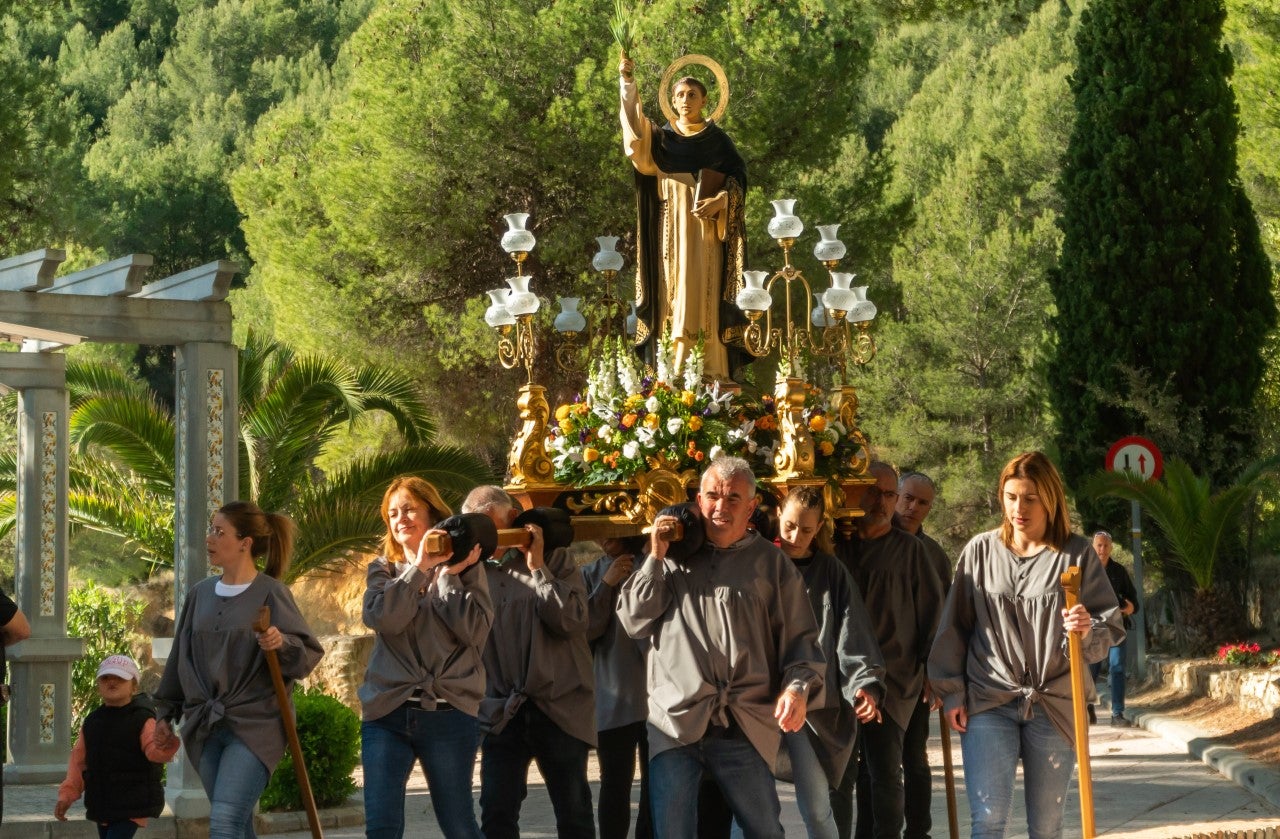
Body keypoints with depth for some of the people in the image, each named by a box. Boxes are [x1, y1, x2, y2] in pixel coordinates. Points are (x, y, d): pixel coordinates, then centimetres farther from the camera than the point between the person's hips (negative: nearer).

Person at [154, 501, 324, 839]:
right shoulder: (200, 594, 11)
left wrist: (282, 644, -29)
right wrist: (165, 714, 17)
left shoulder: (271, 593, -6)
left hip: (254, 726, -6)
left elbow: (310, 653, -8)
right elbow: (180, 657, 18)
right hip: (205, 727, 6)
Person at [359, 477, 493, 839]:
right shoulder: (383, 570, 11)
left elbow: (475, 631, -9)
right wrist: (420, 567, -12)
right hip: (387, 713, 2)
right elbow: (379, 617, -10)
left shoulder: (464, 566, 5)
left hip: (449, 713, -2)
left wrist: (449, 575, -9)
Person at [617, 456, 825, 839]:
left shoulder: (772, 563, 10)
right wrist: (655, 559, 3)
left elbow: (799, 637, 5)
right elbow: (634, 621, 11)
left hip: (746, 727, -1)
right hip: (676, 721, 1)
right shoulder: (673, 557, 15)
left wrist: (798, 686, -13)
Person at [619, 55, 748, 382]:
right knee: (672, 292, -3)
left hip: (703, 225, -2)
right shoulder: (661, 136, 10)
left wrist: (720, 201, -19)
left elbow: (738, 175, 0)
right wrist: (627, 83, -20)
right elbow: (635, 127, -8)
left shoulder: (717, 138, 6)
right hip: (670, 227, 2)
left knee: (699, 291, -9)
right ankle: (675, 366, -4)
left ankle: (707, 369, -12)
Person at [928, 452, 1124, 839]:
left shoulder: (1078, 555, 0)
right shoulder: (981, 550, 3)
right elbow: (954, 626, 7)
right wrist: (952, 692, 3)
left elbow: (1111, 626, -1)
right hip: (988, 704, 0)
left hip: (1054, 706, 0)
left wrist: (1088, 631, -23)